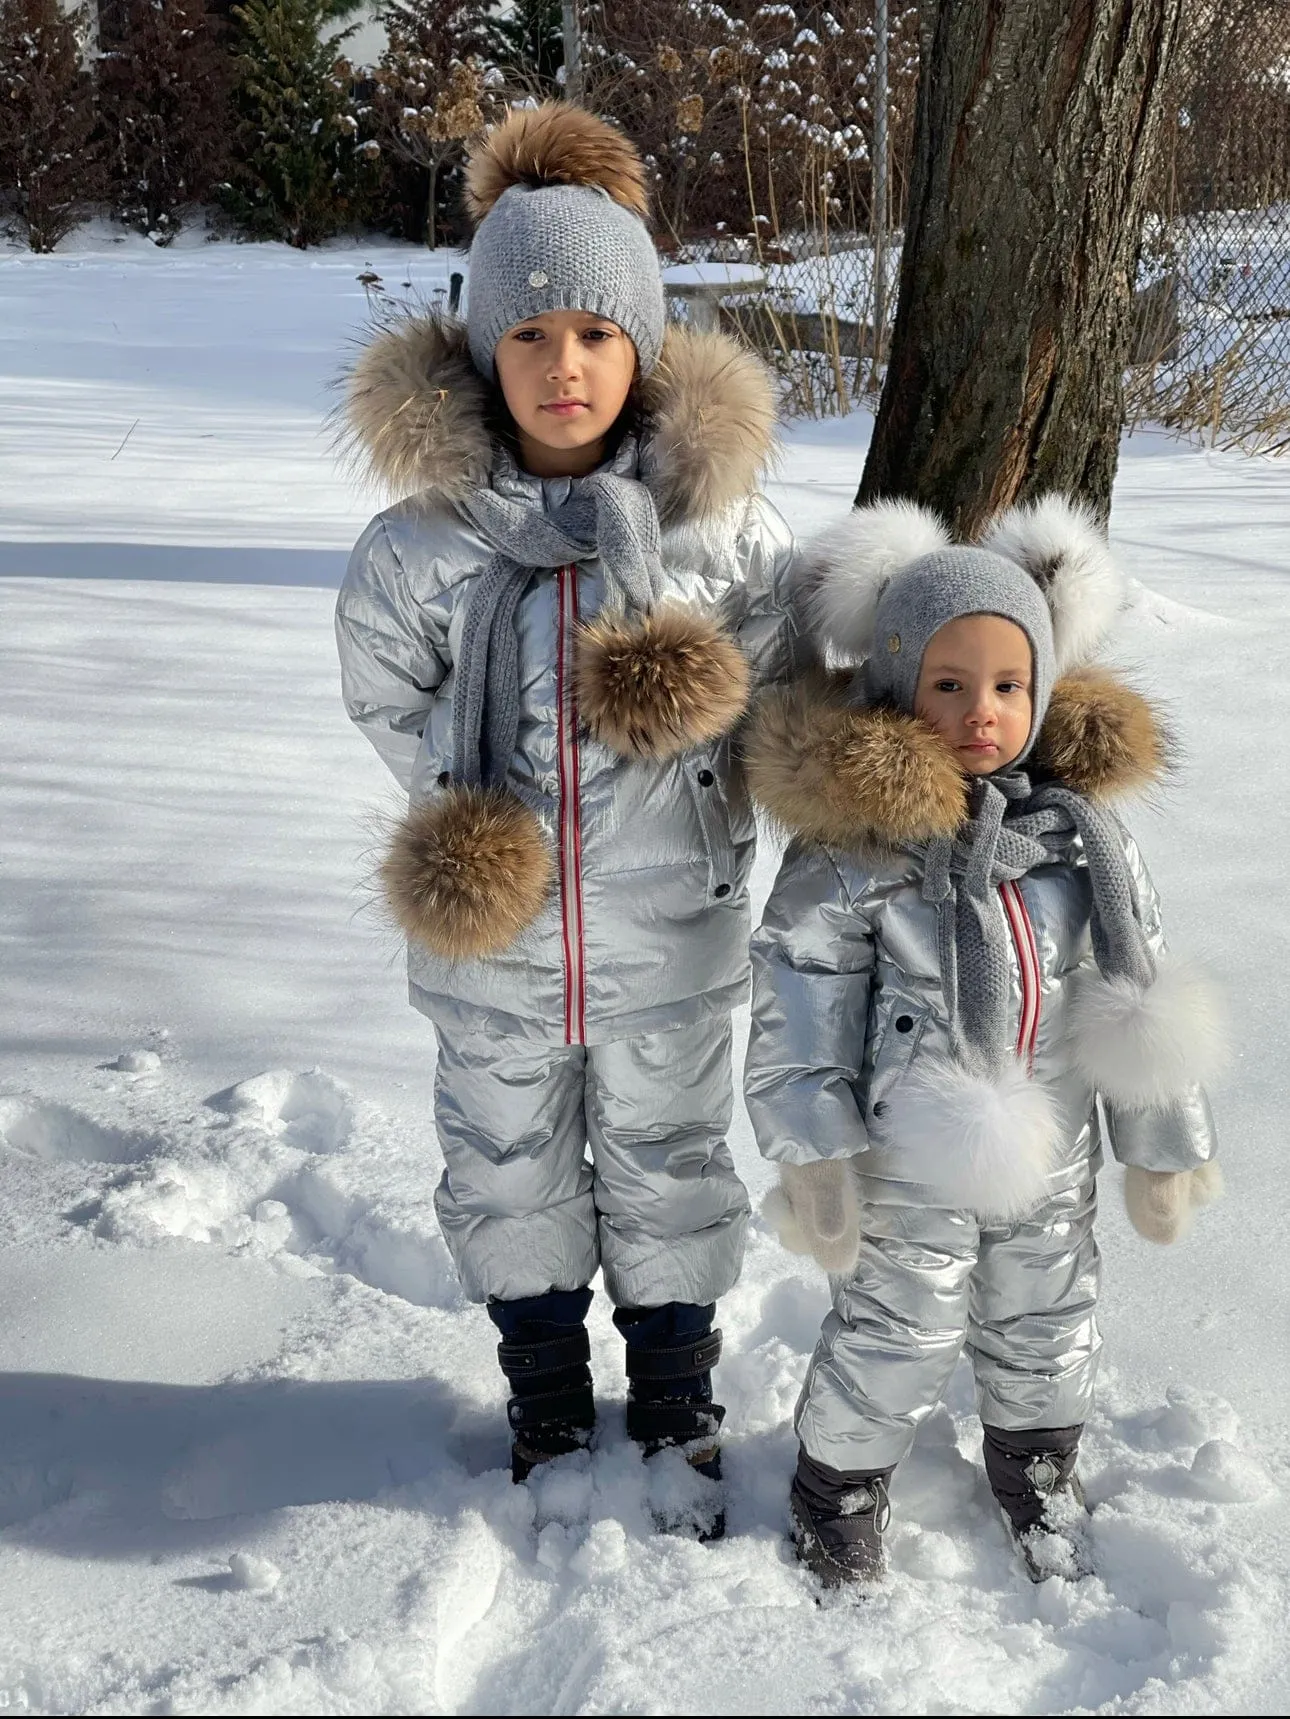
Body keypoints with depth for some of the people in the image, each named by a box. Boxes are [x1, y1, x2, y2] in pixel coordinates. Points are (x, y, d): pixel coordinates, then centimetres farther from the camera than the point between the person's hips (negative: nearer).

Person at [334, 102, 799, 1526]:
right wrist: (466, 809, -10)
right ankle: (545, 1393, 45)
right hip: (490, 932, 1)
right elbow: (387, 702, 2)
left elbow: (788, 689, 1)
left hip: (671, 937, 0)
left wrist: (697, 728, -17)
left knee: (669, 1166, 19)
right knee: (508, 1167, 19)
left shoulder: (724, 521, -13)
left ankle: (676, 1393, 44)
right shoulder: (422, 535, -13)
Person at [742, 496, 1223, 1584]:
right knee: (896, 1340, 10)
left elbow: (1144, 993, 1)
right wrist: (814, 1159, -16)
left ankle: (1038, 1467, 51)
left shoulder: (1082, 827, -5)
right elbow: (800, 1013, -14)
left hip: (1054, 1156, 5)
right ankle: (841, 1483, 37)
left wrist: (1163, 1146, 3)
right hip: (910, 1164, -4)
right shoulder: (849, 847, -18)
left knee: (1047, 1328, 23)